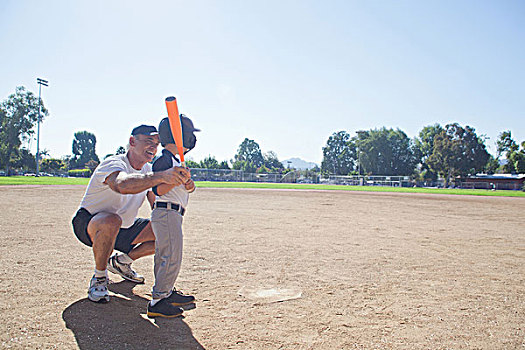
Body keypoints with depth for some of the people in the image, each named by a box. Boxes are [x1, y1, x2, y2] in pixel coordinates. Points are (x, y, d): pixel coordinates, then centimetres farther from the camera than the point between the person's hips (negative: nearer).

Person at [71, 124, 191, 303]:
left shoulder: (149, 170, -1)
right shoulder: (114, 163, -25)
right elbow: (121, 185, -51)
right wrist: (161, 176, -63)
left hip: (123, 229, 7)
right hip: (88, 224, -7)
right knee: (111, 221, -40)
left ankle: (121, 262, 14)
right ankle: (99, 278, -15)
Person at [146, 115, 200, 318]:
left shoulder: (176, 161, 18)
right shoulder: (164, 160, -13)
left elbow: (181, 185, 18)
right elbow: (158, 190, -20)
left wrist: (189, 185, -3)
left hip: (172, 215, 10)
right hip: (166, 213, -10)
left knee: (164, 257, 17)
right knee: (172, 258, -10)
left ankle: (168, 293, 27)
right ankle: (157, 301, -5)